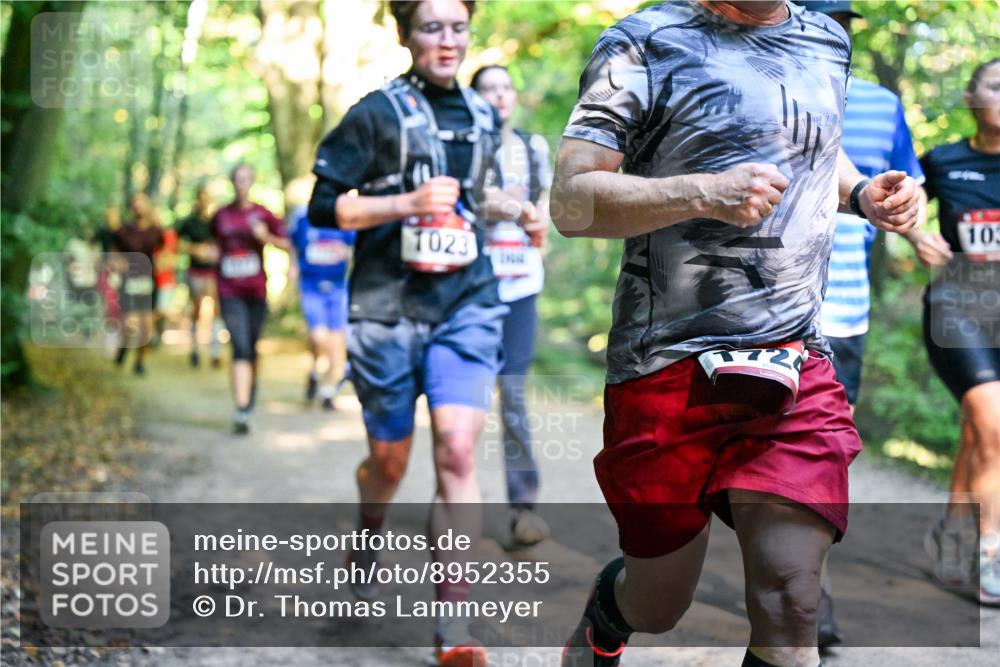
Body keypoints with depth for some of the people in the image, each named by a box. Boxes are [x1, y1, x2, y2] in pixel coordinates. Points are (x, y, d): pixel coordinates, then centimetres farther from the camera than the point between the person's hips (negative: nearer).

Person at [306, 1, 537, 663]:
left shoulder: (481, 114, 12)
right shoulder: (377, 113, -4)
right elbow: (324, 208, -7)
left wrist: (516, 208, 12)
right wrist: (409, 202, -19)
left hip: (467, 304, 2)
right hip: (388, 309, -2)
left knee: (457, 453, -13)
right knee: (390, 459, 10)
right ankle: (371, 531, 46)